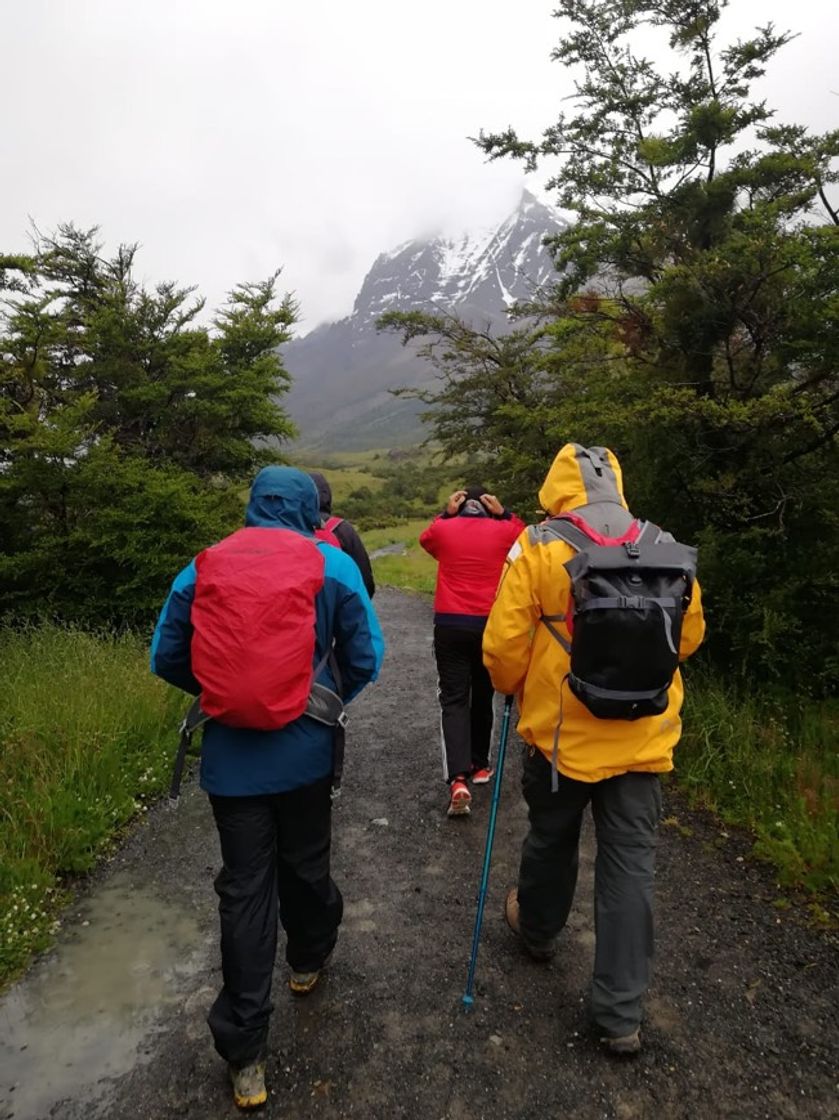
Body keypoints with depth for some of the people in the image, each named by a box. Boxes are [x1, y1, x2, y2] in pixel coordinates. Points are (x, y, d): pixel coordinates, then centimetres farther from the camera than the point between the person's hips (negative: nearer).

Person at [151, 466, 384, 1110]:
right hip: (306, 751, 0)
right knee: (306, 865, 22)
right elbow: (366, 657, -6)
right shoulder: (333, 565, -6)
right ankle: (309, 961, 49)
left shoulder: (202, 568, 0)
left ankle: (246, 1055, 20)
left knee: (244, 891, 10)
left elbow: (166, 658, 4)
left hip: (230, 756, 1)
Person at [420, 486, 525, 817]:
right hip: (490, 625, 1)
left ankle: (458, 778, -14)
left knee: (454, 700, 0)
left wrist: (446, 514, 17)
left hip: (450, 625, -1)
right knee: (482, 697, 17)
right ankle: (479, 765, 30)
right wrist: (503, 513, 12)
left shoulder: (444, 529, 1)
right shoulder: (503, 531, 0)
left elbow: (425, 539, 24)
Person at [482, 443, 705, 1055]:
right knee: (631, 863, 13)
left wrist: (514, 688, 8)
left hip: (560, 734, -2)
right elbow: (690, 635, 7)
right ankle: (621, 1015, 23)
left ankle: (538, 928, 49)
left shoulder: (538, 548, -15)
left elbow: (503, 644, -13)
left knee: (551, 837, 22)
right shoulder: (666, 549, -4)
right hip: (643, 739, 2)